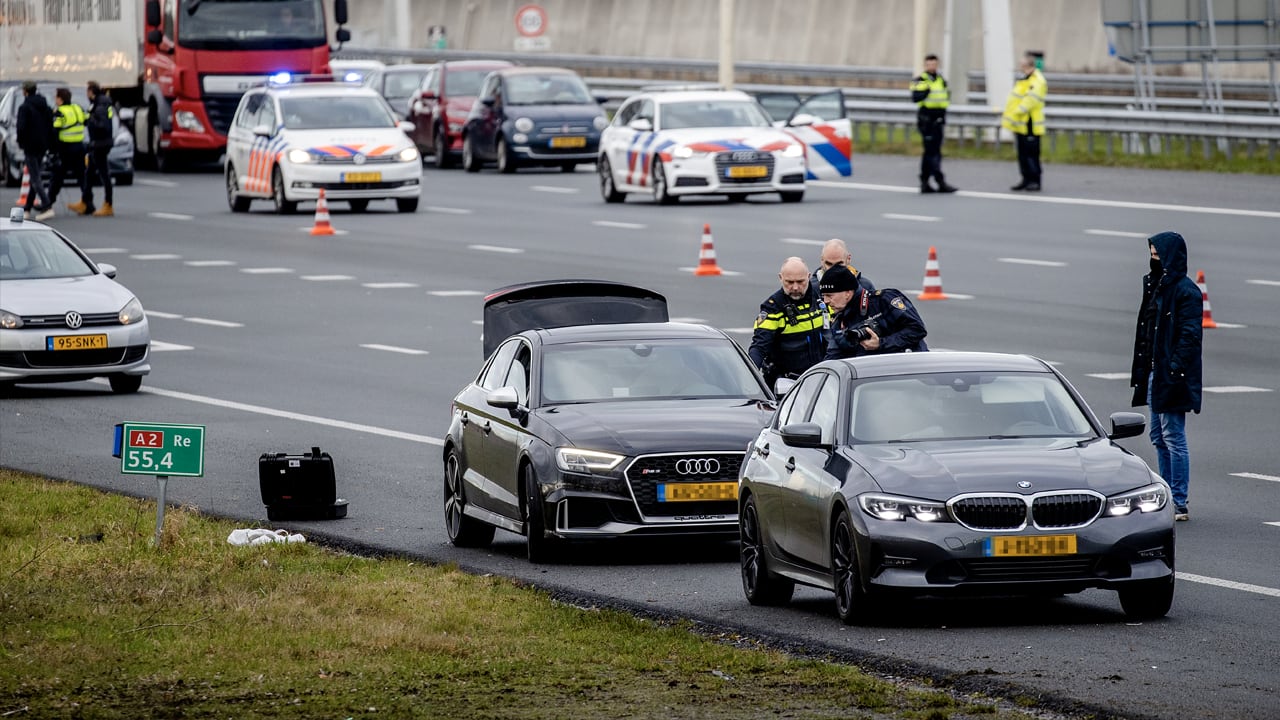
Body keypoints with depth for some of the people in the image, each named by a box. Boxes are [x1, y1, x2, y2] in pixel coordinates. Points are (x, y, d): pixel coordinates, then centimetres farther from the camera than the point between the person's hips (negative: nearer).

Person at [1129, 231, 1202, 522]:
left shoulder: (1185, 291, -14)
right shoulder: (1157, 286, 14)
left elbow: (1190, 335, -18)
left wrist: (1175, 369, -23)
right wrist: (1142, 370, 15)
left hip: (1172, 375, -10)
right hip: (1156, 373, 10)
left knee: (1173, 438, -6)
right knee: (1159, 438, 13)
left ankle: (1179, 505, -3)